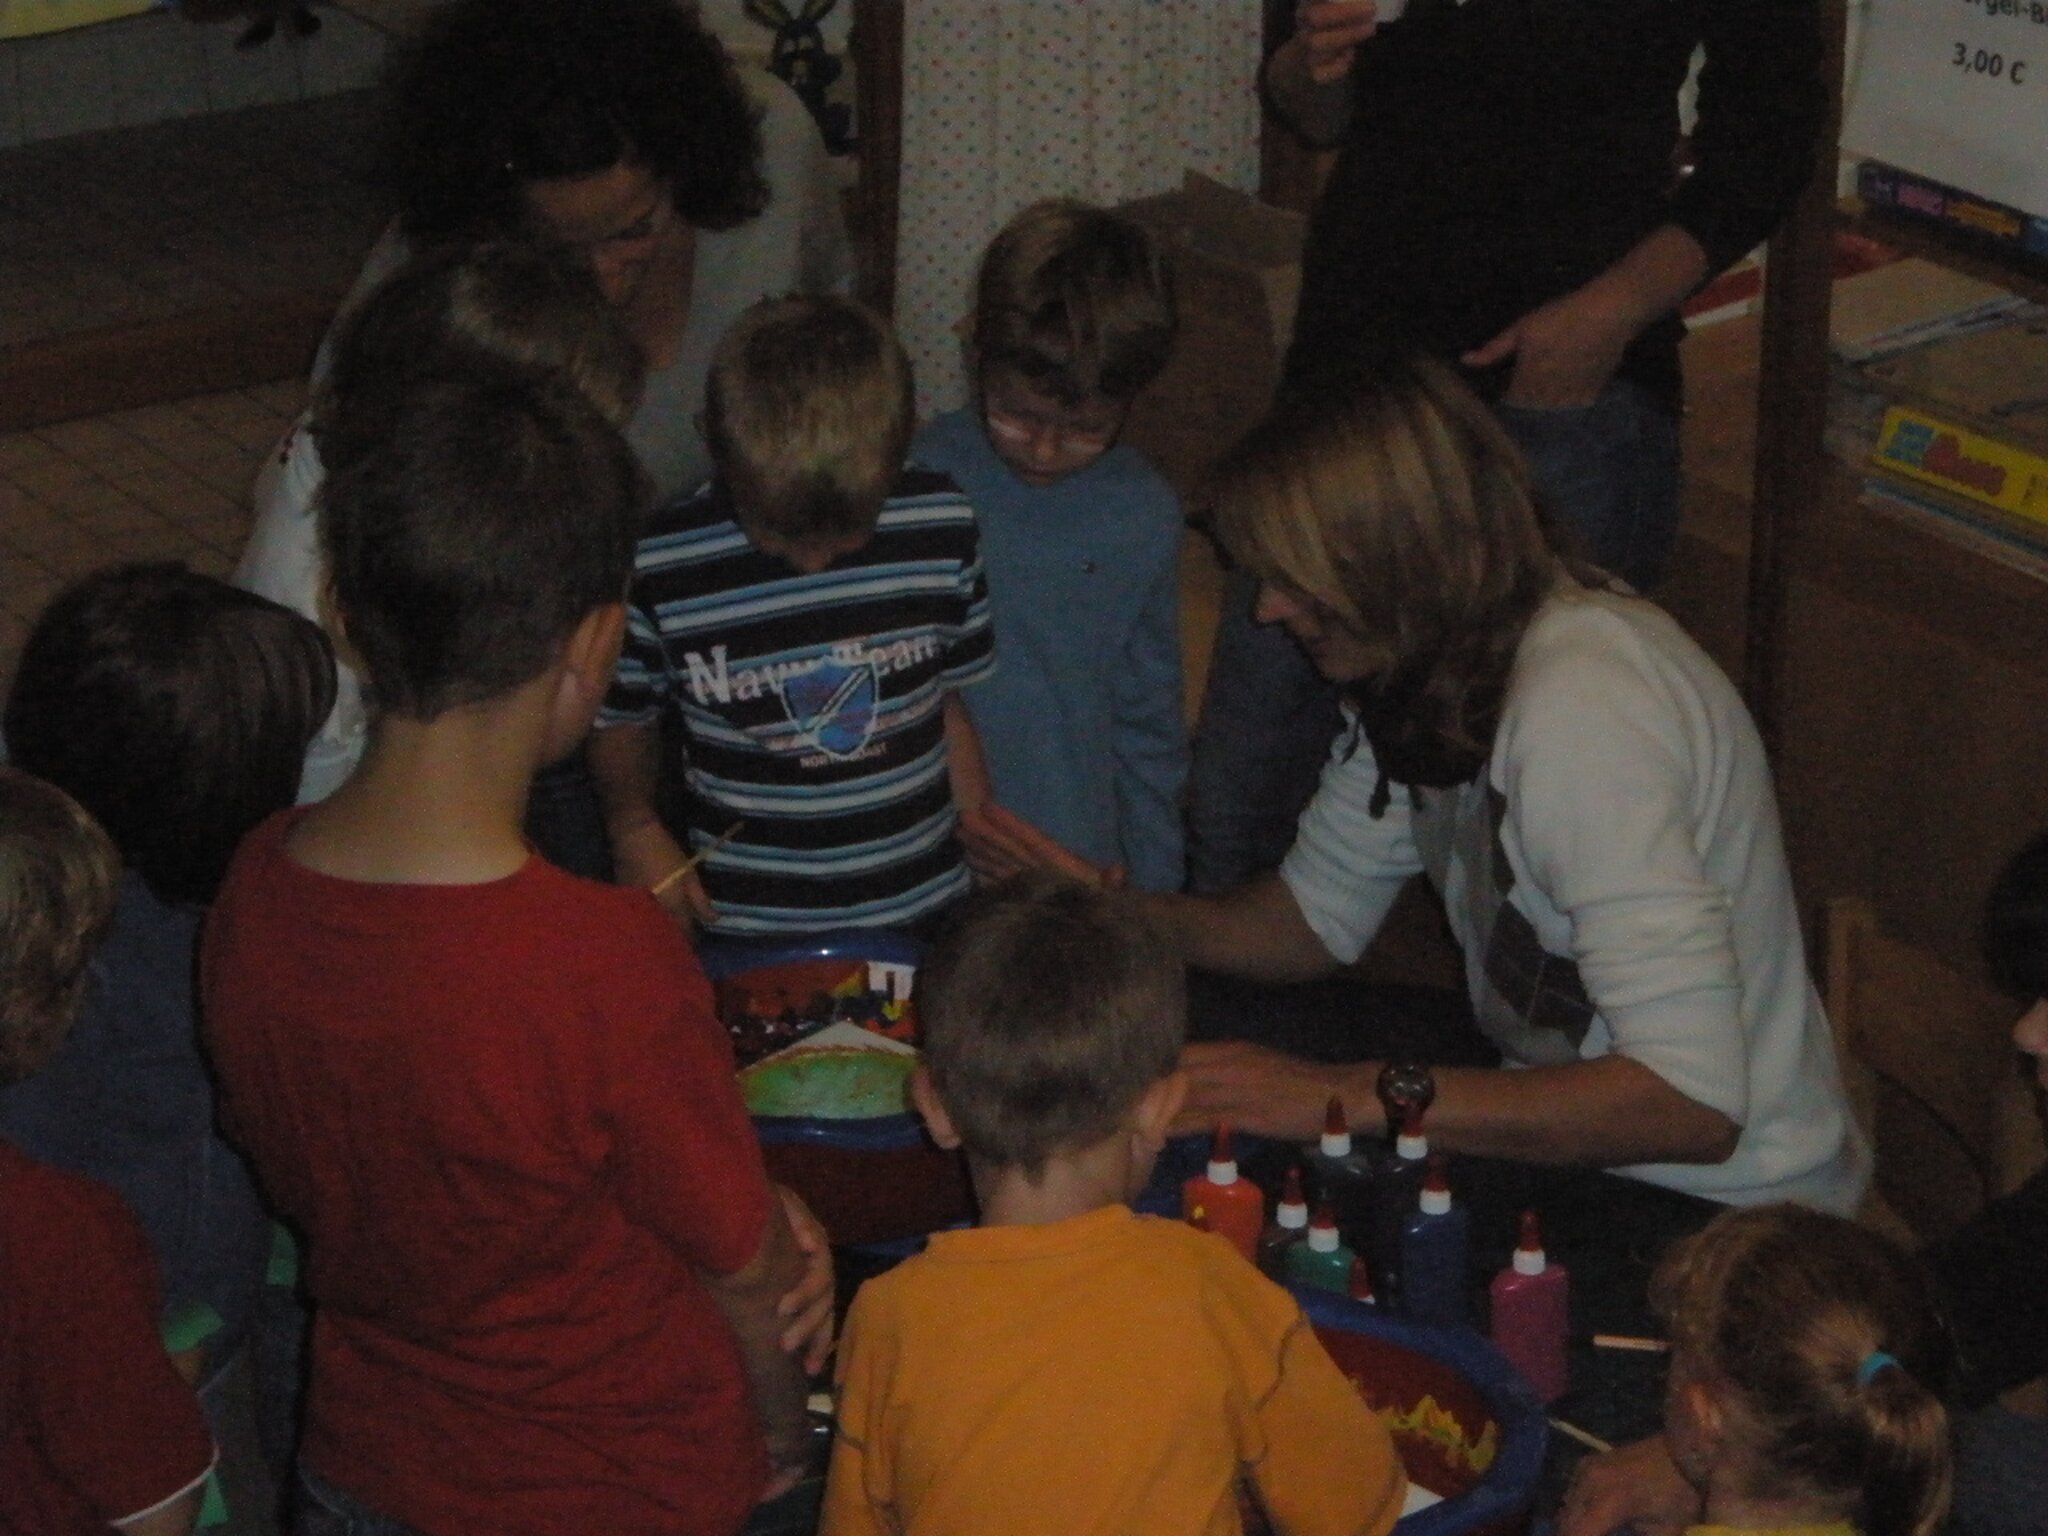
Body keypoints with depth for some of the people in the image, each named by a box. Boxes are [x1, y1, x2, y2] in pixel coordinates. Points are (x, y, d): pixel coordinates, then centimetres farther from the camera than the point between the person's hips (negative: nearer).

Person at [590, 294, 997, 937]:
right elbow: (623, 721, 5)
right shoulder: (659, 568, -14)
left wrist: (989, 859, 10)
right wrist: (636, 827, -9)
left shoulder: (941, 530, -8)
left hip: (929, 917, 4)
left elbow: (948, 704, 6)